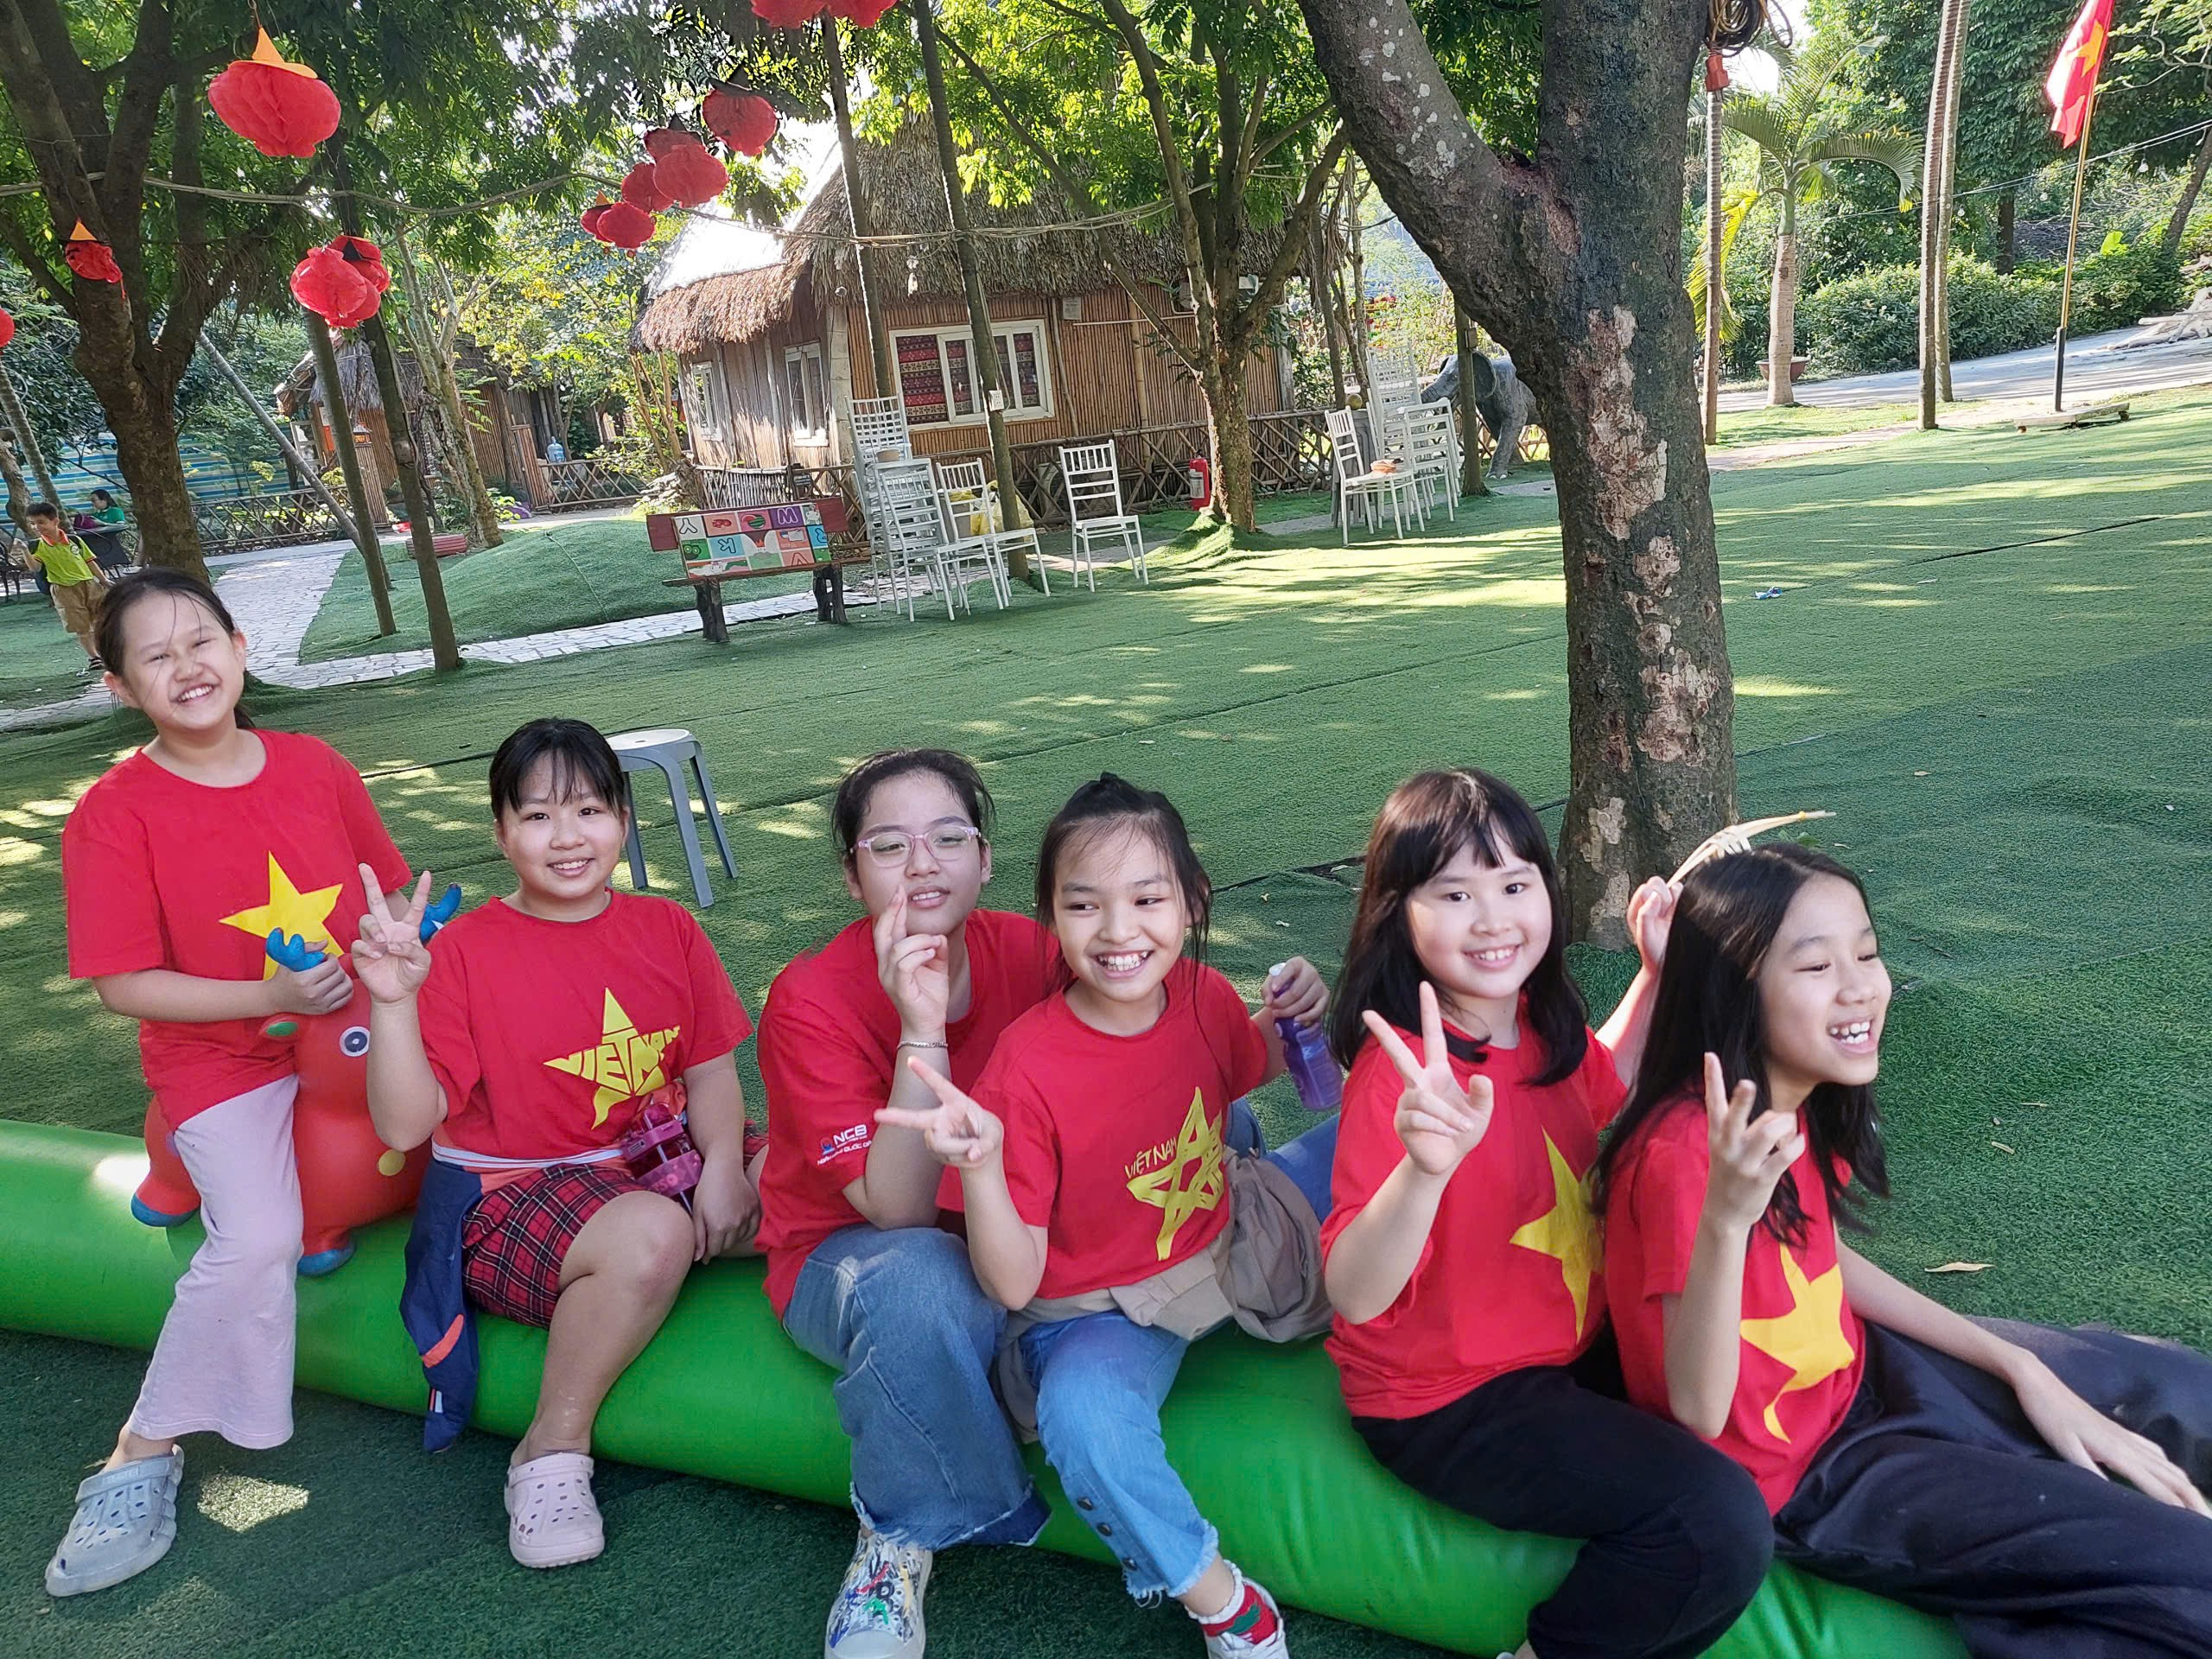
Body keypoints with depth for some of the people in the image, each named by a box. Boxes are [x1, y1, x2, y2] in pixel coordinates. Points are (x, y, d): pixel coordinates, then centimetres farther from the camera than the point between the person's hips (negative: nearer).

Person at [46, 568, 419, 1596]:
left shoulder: (315, 768, 2)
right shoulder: (114, 813, -8)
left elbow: (388, 890, 14)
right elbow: (123, 985, -10)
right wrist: (271, 998, -19)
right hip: (222, 1060, -4)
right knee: (257, 1240, -23)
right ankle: (143, 1455, -3)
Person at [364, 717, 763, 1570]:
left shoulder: (668, 929, 4)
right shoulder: (465, 950, -8)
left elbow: (710, 1067, 4)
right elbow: (404, 1125, -14)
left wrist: (724, 1167, -14)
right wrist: (393, 1001, -28)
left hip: (655, 1167, 5)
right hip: (515, 1193, -5)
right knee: (651, 1233, -36)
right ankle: (551, 1453, -14)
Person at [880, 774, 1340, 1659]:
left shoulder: (1203, 994, -12)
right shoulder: (1026, 1070, -27)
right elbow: (1013, 1284, -22)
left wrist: (1286, 1020, -8)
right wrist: (981, 1164, -41)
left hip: (1229, 1241, 6)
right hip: (1102, 1312, -5)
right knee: (1085, 1415, -37)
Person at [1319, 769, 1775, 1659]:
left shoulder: (1537, 1021, -4)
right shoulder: (1403, 1072, -27)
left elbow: (1604, 1087, 21)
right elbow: (1355, 1298, -33)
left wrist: (1655, 975, 6)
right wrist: (1426, 1167, -51)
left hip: (1575, 1347, 9)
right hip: (1450, 1401, -9)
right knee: (1720, 1522, -21)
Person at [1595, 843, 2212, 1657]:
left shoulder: (1802, 1101, -5)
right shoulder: (1683, 1151, -32)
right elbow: (1699, 1412, -30)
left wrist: (2022, 1369, 6)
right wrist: (1725, 1218, -46)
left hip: (1856, 1369, 8)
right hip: (1799, 1469, -8)